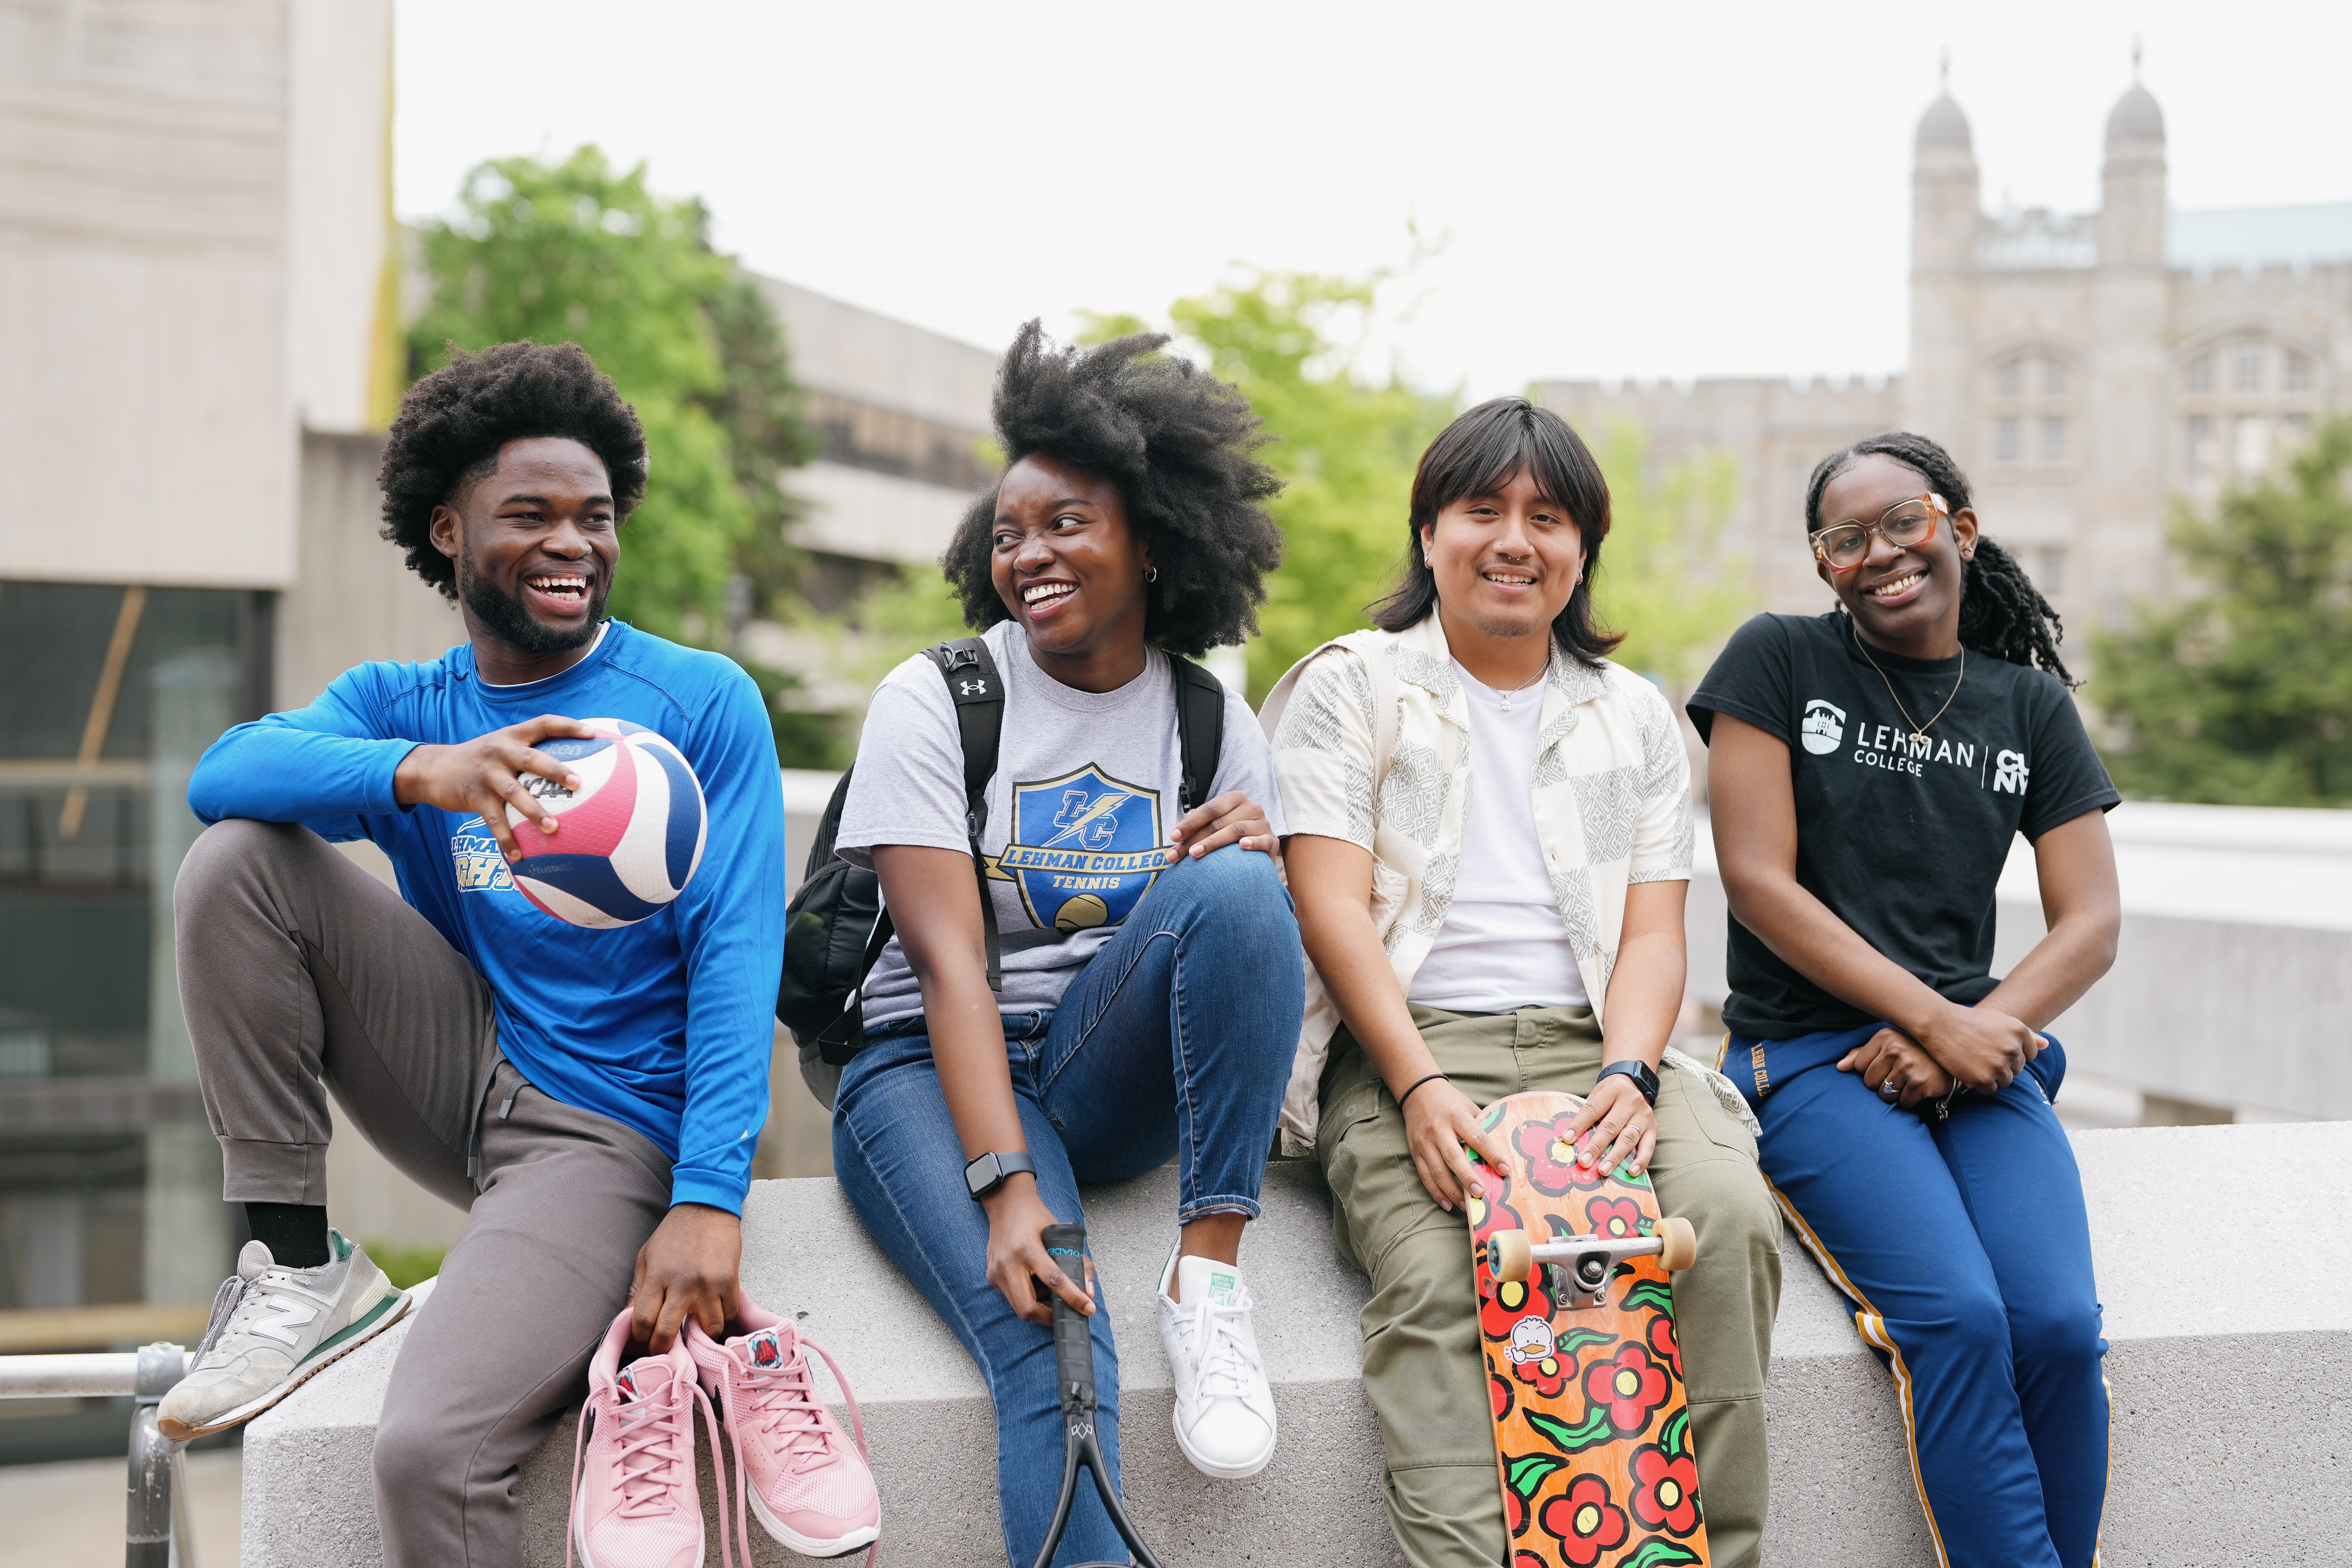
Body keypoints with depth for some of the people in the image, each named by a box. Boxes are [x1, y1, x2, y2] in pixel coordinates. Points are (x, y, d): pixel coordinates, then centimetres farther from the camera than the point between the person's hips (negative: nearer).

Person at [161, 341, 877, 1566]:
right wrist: (421, 770, -34)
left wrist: (708, 1198, -23)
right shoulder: (400, 706, 7)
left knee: (427, 1450, -29)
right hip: (456, 1079, 5)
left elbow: (736, 957, -11)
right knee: (235, 863, -14)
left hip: (602, 1130, -5)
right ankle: (296, 1268, -7)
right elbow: (222, 770, -14)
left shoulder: (702, 705, -3)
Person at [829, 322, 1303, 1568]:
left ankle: (1209, 1275, -23)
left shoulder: (1210, 718, 7)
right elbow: (949, 959, -14)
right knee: (1049, 1352, -32)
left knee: (1232, 889, -28)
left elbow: (1268, 946, 7)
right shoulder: (933, 700, -3)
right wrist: (1006, 1186, -27)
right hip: (939, 1070, -3)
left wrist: (1256, 860, -18)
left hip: (1115, 1072, 3)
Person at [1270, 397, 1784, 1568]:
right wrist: (1420, 1088, -16)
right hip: (1406, 1043, -2)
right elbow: (1334, 908, -1)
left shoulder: (1634, 715, 21)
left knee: (1731, 1218, -27)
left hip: (1595, 1043, 3)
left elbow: (1653, 932, 12)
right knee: (1434, 1279, -32)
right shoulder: (1348, 688, 11)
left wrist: (1627, 1074, -10)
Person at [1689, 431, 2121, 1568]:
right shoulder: (1780, 660, 4)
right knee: (1962, 1321, -26)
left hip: (1979, 1058, 3)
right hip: (1807, 1054, -3)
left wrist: (1981, 1031, -11)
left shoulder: (2030, 706, 14)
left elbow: (2092, 921, 8)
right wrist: (1937, 1017, -11)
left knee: (2061, 1329, -22)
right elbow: (1758, 880, -5)